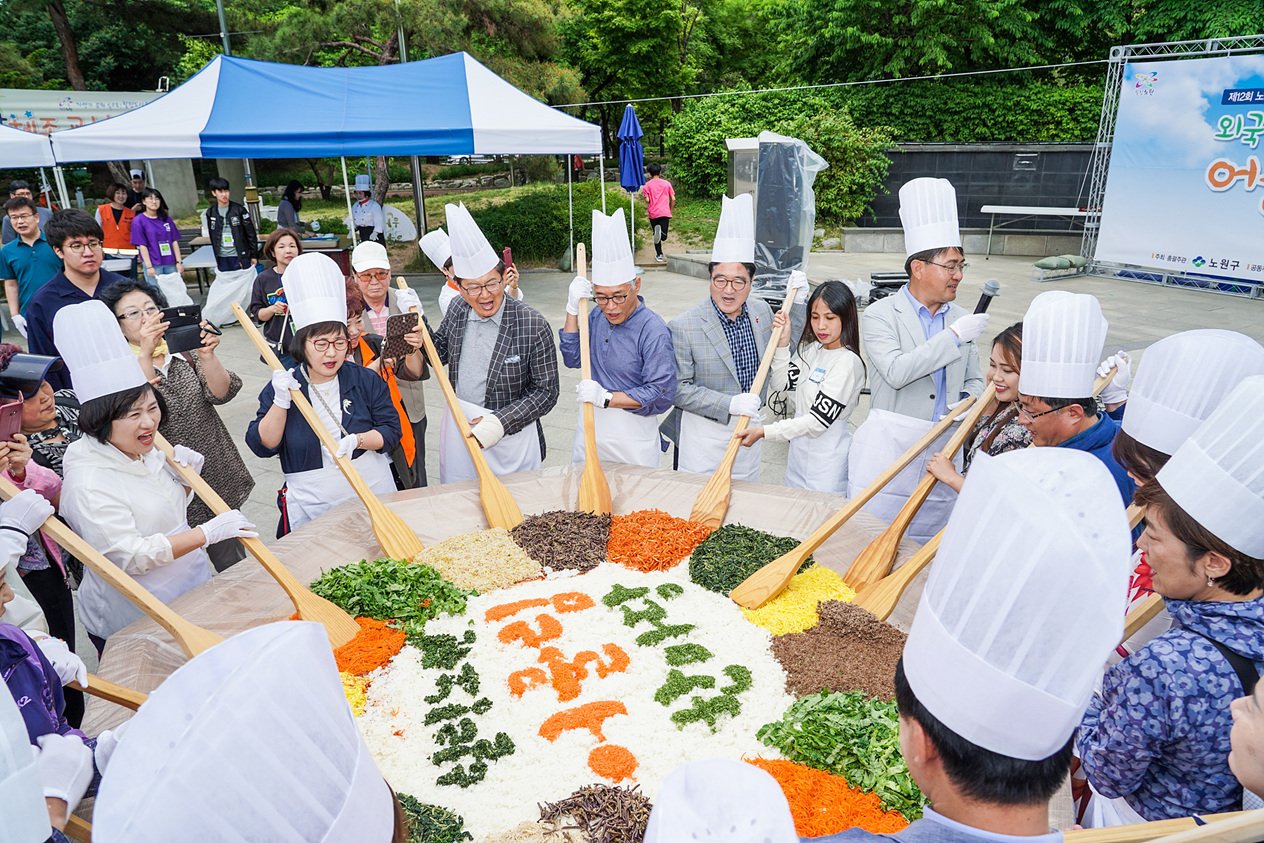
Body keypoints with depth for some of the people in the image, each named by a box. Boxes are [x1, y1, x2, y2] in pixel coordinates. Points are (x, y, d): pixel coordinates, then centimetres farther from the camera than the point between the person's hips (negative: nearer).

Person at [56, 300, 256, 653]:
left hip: (190, 592, 8)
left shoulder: (146, 451, 4)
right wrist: (208, 532, -30)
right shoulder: (89, 484, -23)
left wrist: (184, 476, -2)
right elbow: (130, 555, -27)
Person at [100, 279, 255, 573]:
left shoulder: (185, 352, 5)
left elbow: (220, 394, -11)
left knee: (235, 566, 14)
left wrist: (207, 355, -27)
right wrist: (145, 353, -28)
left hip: (218, 480, 3)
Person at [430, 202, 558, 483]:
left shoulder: (533, 326, -17)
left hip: (510, 437, -4)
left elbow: (545, 392, -13)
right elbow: (440, 353, 16)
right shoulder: (457, 310, -1)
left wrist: (502, 422, -21)